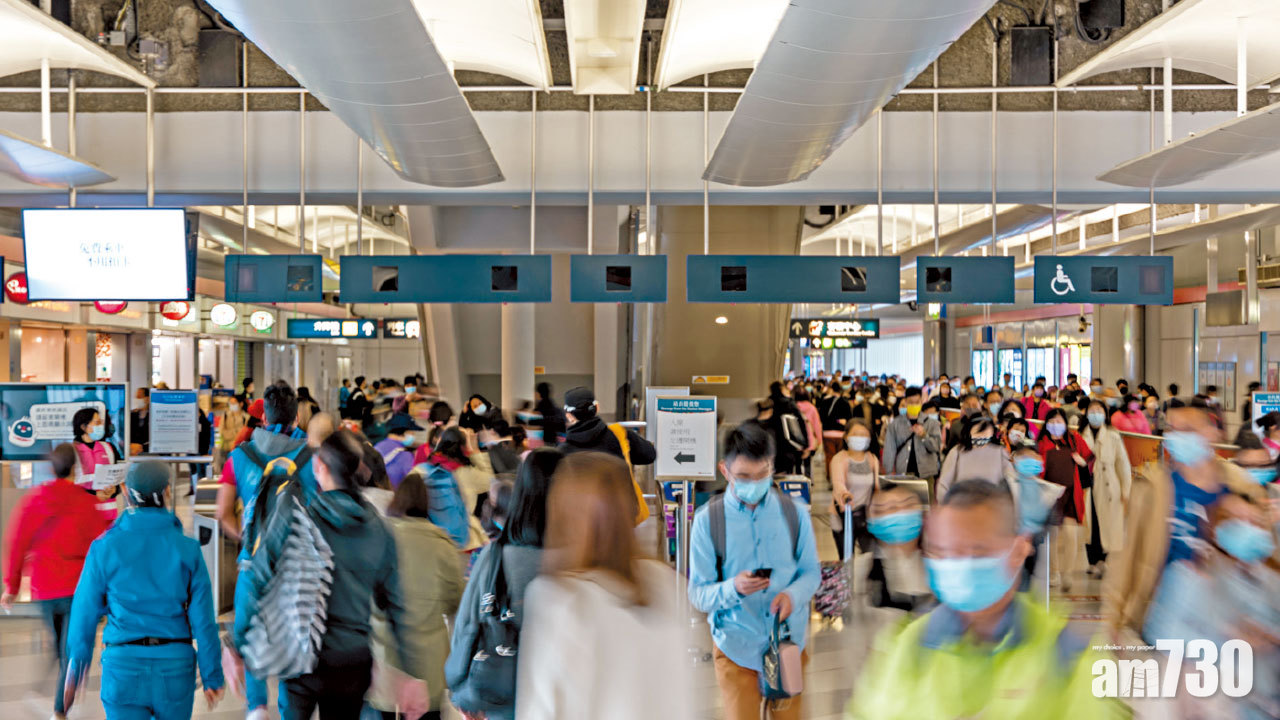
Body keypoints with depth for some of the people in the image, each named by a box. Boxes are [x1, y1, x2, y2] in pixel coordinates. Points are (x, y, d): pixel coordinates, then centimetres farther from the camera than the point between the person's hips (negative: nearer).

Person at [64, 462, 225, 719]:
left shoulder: (105, 548, -6)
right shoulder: (187, 548, -5)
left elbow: (86, 612, 1)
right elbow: (203, 618, -5)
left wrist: (77, 664, 16)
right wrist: (212, 676, 2)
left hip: (124, 666, -1)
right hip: (175, 667, 1)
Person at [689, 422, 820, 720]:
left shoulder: (794, 513, -2)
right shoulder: (708, 519, -9)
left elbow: (811, 572, 3)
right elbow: (697, 594, -9)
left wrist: (793, 594, -20)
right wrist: (733, 589, -29)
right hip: (736, 647, -2)